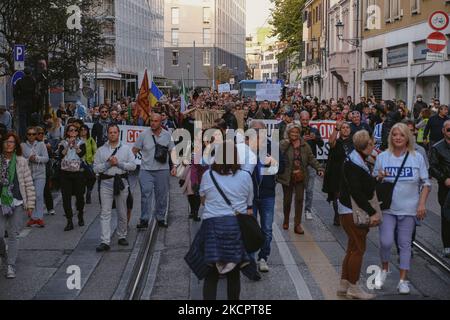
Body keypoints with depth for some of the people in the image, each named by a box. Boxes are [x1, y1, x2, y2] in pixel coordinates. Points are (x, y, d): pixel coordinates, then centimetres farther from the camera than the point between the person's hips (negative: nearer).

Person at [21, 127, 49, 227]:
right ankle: (33, 217, 9)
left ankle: (39, 217, -1)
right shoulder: (22, 145, 6)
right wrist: (29, 159, -17)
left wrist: (37, 158, -18)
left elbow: (46, 158, -2)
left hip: (39, 174, -1)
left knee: (39, 195, -7)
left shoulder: (41, 145, 6)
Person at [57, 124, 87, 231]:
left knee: (80, 195, 6)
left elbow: (81, 153, -13)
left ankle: (80, 216, 32)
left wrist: (75, 144, -15)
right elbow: (60, 155, -10)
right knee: (66, 197, -4)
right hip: (65, 172, 1)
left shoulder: (81, 143, 5)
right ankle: (69, 221, 1)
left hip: (78, 172, 0)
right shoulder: (63, 143, 7)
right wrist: (68, 145, -16)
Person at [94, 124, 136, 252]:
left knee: (122, 212, 9)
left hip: (121, 182, 1)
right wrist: (108, 164, -13)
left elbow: (133, 165, -1)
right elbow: (96, 168, 0)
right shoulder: (101, 150, 7)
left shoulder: (126, 149, 8)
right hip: (106, 182, -1)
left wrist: (118, 163, -11)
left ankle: (122, 236, 25)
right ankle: (105, 242, -9)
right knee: (105, 213, -7)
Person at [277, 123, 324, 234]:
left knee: (299, 200, 1)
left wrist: (319, 168, -6)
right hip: (287, 177, -2)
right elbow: (278, 151, -24)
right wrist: (287, 141, -21)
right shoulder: (283, 144, -5)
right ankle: (286, 220, 33)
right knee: (287, 200, 10)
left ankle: (297, 224, 9)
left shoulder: (304, 145, 4)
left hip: (300, 177, 2)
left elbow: (311, 159, 6)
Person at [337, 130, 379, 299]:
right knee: (358, 248, -3)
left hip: (357, 211, 10)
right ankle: (353, 287, 7)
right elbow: (356, 192, -24)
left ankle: (344, 285, 22)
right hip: (352, 212, -10)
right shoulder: (353, 163, -19)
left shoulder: (359, 161, 12)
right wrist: (372, 212, -23)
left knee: (353, 248, 15)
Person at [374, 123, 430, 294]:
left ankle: (403, 280, 14)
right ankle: (384, 269, 21)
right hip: (387, 208, 0)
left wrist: (422, 204, -7)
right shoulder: (382, 157, 0)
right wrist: (379, 177, -17)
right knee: (386, 242, -8)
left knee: (405, 244, 5)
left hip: (409, 209, 0)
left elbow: (425, 183, 4)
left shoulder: (417, 157, 0)